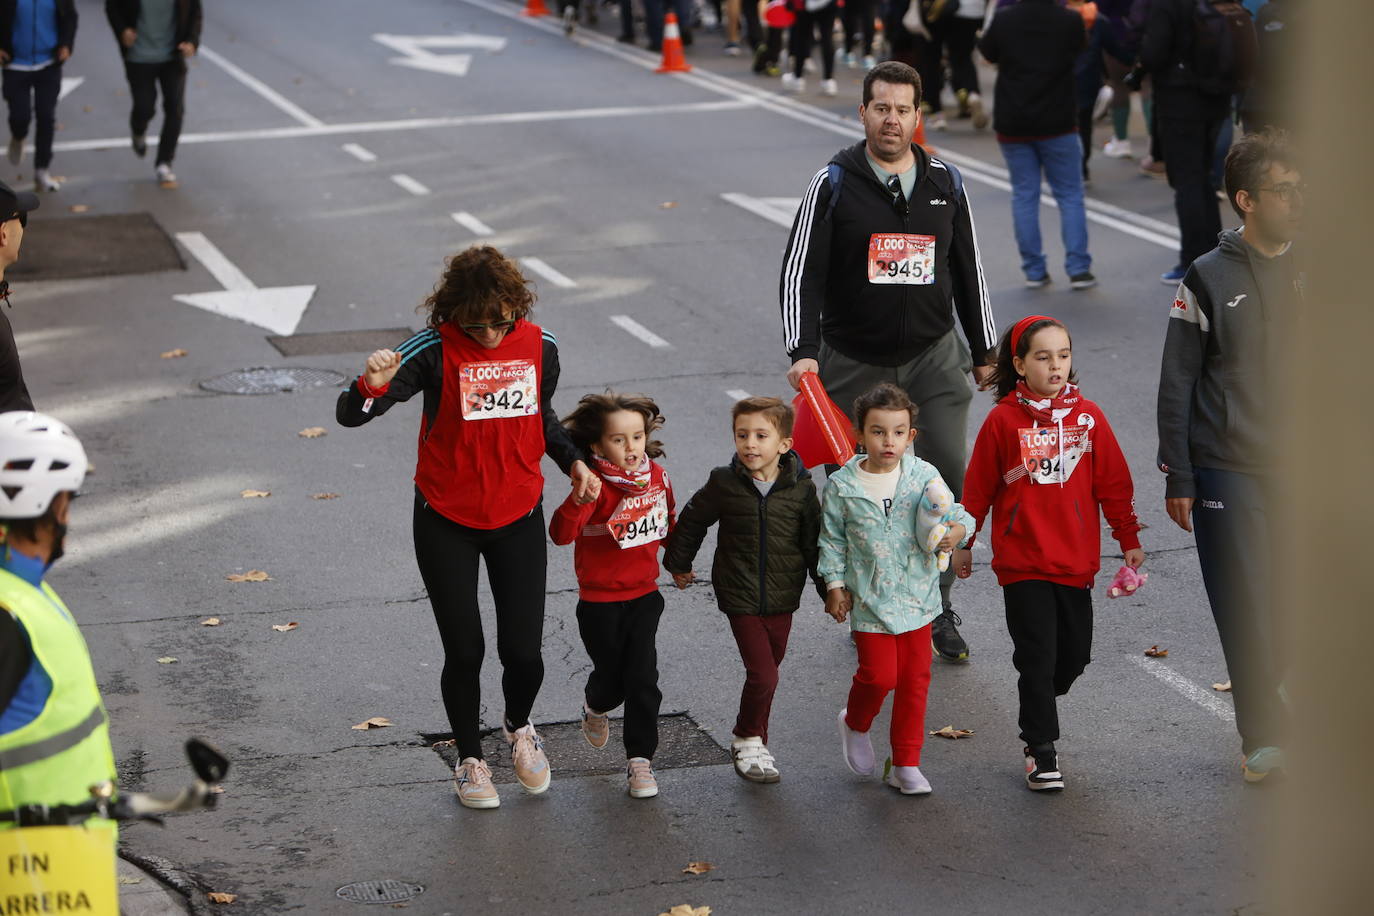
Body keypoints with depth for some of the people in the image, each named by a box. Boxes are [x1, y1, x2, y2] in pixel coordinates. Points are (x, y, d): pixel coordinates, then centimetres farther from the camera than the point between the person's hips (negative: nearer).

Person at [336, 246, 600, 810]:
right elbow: (350, 416, -24)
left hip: (518, 518, 3)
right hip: (447, 523, -2)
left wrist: (573, 461, 0)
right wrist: (371, 385, -46)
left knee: (523, 652, 2)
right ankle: (470, 758, 29)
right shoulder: (434, 351, -18)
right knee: (464, 651, 4)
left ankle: (519, 728, 37)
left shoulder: (539, 347, -5)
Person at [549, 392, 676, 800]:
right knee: (611, 677, 10)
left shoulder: (656, 476, -2)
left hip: (644, 596, 3)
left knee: (642, 679, -4)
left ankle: (640, 760, 7)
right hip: (600, 602, -3)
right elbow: (561, 534, -32)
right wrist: (579, 499, -46)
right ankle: (595, 707, 45)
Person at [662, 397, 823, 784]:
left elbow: (814, 542, 4)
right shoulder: (724, 484, -8)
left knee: (767, 669, 13)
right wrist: (678, 563, 20)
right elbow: (692, 520, 9)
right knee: (763, 674, -10)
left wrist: (830, 590, 5)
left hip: (783, 596, 2)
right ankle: (748, 741, 12)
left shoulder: (801, 488, -5)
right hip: (740, 596, -2)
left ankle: (753, 741, 31)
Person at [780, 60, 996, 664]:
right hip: (852, 364, -2)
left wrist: (983, 351, 19)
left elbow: (969, 270, 16)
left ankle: (936, 607, 9)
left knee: (950, 480, -6)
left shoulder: (945, 183, 6)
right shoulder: (834, 184, -4)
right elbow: (800, 273, -7)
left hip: (934, 358, 2)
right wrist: (802, 352, -19)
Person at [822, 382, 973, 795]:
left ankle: (905, 764, 20)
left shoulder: (924, 476, -4)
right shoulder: (842, 486, -7)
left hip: (917, 598, 2)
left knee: (915, 680, 7)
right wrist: (834, 584, -1)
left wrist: (958, 529, -23)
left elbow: (953, 511, -1)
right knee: (879, 675, -6)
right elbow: (832, 540, 3)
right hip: (870, 601, -2)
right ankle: (855, 724, 28)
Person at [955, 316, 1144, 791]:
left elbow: (1114, 483, 8)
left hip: (1076, 560, 3)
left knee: (1074, 654, 11)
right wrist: (963, 543, 9)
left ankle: (1037, 710, 38)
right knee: (1037, 656, -4)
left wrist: (1129, 538, 8)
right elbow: (977, 487, 3)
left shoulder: (1088, 416, 1)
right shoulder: (1003, 420, -5)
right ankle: (1040, 750, 8)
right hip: (1022, 561, -3)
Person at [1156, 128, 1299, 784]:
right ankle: (1264, 737, 11)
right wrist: (1178, 478, -2)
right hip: (1228, 474, -2)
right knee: (1246, 607, -2)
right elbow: (1177, 386, 0)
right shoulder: (1209, 280, -2)